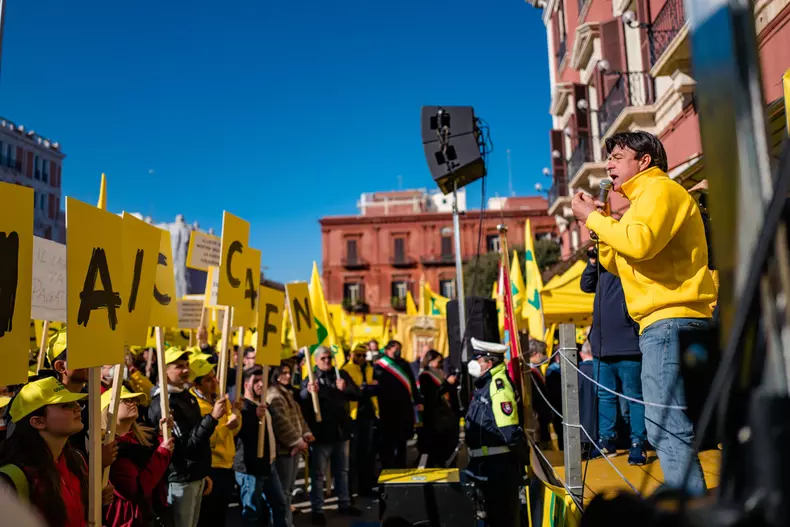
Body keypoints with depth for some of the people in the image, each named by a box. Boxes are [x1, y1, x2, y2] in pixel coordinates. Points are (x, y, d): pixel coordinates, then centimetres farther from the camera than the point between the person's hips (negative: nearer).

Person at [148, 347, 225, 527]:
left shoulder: (187, 395, 11)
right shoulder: (163, 404, -18)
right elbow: (185, 445, -24)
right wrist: (213, 417, -31)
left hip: (196, 477, 8)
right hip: (180, 480, -8)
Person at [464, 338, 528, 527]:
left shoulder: (498, 386, -19)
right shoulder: (483, 385, 13)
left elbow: (510, 432, -25)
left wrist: (522, 459, -17)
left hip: (500, 466, -10)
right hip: (486, 465, 10)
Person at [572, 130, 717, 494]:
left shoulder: (660, 189, -5)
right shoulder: (644, 199, 27)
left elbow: (640, 244, -24)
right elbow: (614, 263, 25)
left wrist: (592, 217, -11)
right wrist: (599, 222, 12)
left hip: (671, 319, -11)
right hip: (666, 322, 11)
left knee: (666, 426, -14)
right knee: (668, 425, 15)